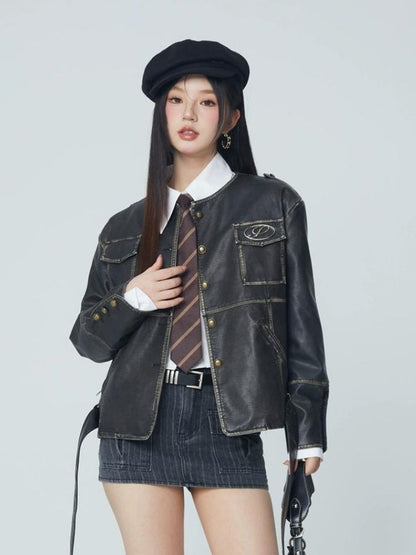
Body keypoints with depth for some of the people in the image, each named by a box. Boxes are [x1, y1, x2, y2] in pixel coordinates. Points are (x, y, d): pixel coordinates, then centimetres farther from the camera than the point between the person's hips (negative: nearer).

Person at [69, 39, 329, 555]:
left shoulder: (274, 204, 7)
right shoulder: (125, 227, 12)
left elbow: (300, 322, 6)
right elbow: (88, 339, 15)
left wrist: (308, 432, 2)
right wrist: (132, 300, -5)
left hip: (229, 424, -1)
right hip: (140, 421, 2)